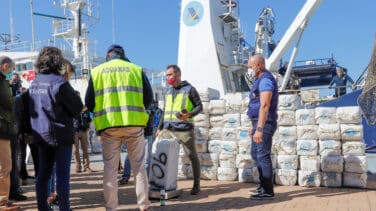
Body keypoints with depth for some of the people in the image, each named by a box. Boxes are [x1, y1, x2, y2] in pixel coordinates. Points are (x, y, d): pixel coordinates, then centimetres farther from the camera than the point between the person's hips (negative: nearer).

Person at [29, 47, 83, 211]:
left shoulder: (34, 83, 7)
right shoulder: (59, 82, -15)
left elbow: (31, 108, 15)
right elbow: (78, 107, -11)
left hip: (40, 134, 7)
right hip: (60, 134, -7)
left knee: (43, 173, 14)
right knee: (62, 174, 0)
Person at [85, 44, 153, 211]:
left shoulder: (96, 72, 9)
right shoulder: (136, 69, 8)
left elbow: (89, 102, 7)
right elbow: (149, 97, 4)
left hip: (109, 125, 0)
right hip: (134, 124, 0)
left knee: (110, 168, 10)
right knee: (138, 166, 10)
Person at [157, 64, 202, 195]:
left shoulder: (189, 89, 2)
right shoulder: (168, 92, 19)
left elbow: (199, 106, 0)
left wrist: (189, 115, -18)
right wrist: (160, 128, 18)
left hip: (184, 129, -5)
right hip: (168, 130, 5)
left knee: (192, 156, 2)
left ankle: (196, 185, 13)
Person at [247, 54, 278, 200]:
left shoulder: (265, 80, -16)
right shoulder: (261, 80, 17)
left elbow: (265, 106, -24)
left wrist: (259, 129, -29)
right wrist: (254, 125, 24)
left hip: (264, 124, -11)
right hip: (259, 123, 11)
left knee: (263, 156, -5)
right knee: (255, 154, 17)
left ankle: (268, 191, 4)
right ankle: (263, 185, 26)